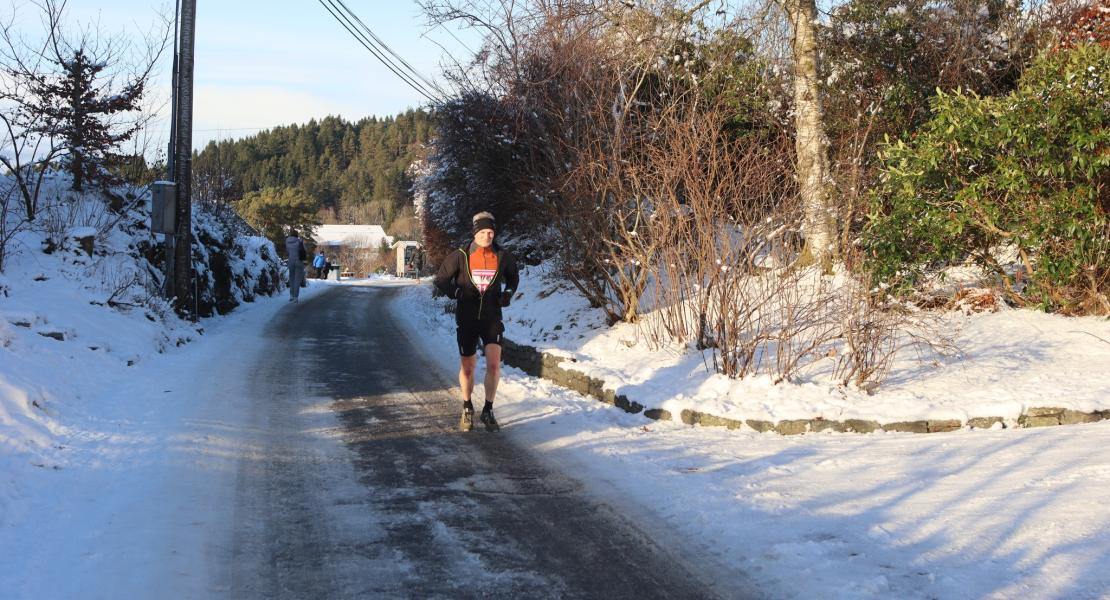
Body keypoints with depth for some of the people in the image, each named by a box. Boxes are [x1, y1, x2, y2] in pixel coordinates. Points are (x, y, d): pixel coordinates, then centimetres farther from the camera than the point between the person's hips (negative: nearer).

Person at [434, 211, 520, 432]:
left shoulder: (502, 256, -2)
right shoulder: (460, 256, -9)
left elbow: (513, 277, 19)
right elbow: (440, 280, -1)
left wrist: (508, 293, 1)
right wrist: (455, 292, -17)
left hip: (492, 318, 1)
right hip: (466, 320, -1)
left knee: (494, 364, -13)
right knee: (467, 367, 8)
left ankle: (488, 411, 3)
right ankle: (467, 409, 30)